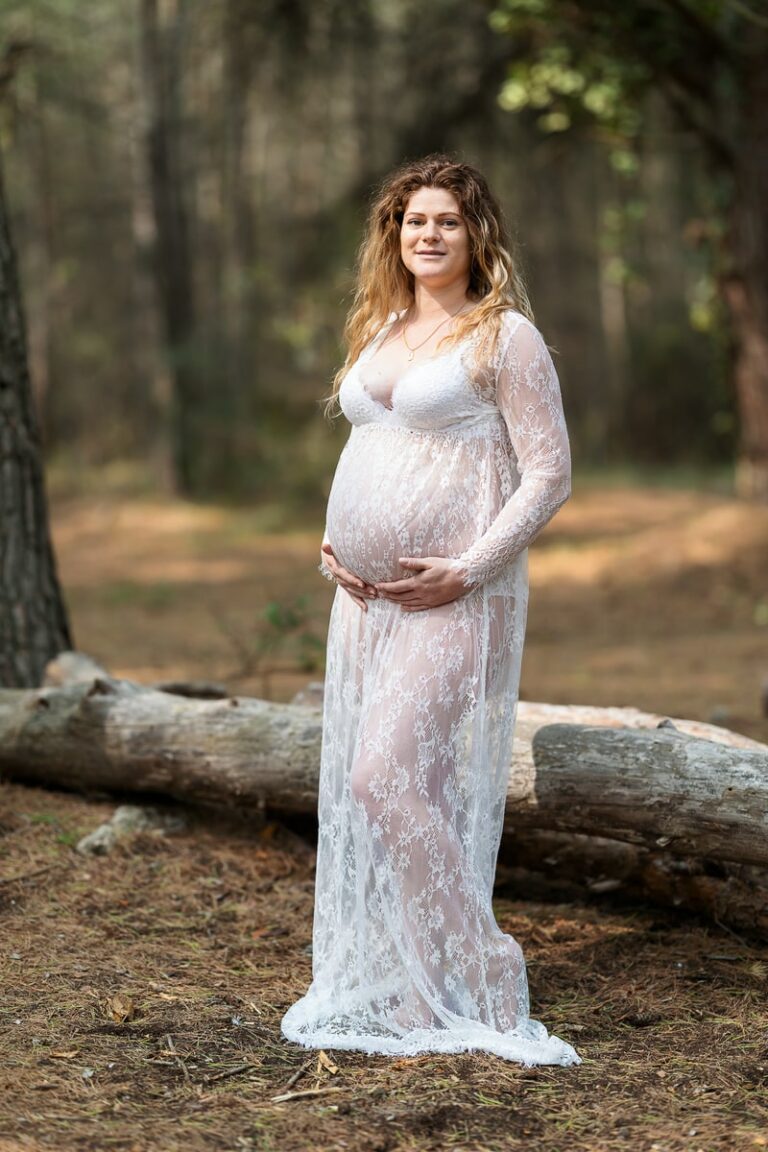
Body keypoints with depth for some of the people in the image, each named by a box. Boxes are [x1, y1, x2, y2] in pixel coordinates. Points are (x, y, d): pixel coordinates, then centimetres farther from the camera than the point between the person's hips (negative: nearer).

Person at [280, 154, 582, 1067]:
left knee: (387, 776, -15)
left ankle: (482, 979, -3)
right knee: (407, 793, 9)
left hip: (452, 602, -7)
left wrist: (468, 570, -16)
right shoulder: (379, 332, 16)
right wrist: (332, 543, 9)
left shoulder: (505, 337, -5)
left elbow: (549, 474, -9)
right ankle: (412, 990, 17)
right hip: (365, 596, 7)